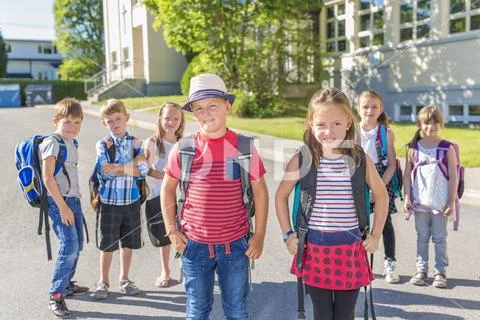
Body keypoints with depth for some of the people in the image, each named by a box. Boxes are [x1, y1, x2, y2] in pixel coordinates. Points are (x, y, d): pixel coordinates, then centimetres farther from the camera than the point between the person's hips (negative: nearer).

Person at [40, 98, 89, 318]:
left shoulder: (72, 143, 11)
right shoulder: (52, 143, -13)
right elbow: (47, 177, -17)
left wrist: (74, 201, 18)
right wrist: (62, 207, -18)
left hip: (73, 200, 9)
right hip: (58, 201, -9)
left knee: (77, 245, 14)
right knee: (70, 246, -16)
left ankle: (66, 284, 31)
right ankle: (55, 296, -7)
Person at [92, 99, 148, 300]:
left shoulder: (136, 143, 1)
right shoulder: (103, 145, -5)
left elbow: (142, 171, -10)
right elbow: (105, 172, -17)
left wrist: (118, 168, -18)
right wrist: (132, 164, -16)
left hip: (132, 200, 2)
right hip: (109, 201, -2)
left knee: (128, 243, 13)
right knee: (107, 245, 7)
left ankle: (125, 280, 30)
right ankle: (103, 282, 24)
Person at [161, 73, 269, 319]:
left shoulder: (244, 148, -6)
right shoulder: (183, 149, -5)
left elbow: (260, 192, 1)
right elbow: (167, 189, 7)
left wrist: (259, 236, -2)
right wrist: (172, 230, 1)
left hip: (236, 245, 0)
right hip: (194, 245, 1)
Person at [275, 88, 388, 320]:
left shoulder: (360, 159, -4)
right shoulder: (302, 161, -6)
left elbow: (381, 195, 10)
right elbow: (281, 196, 7)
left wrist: (376, 234, 5)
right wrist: (287, 234, 2)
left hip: (351, 250, 1)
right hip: (314, 249, 0)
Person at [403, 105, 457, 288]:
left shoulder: (447, 148, -3)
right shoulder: (413, 148, 2)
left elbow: (453, 177, -2)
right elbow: (407, 174, 4)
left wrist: (451, 201, -6)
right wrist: (407, 197, -3)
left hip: (441, 202, -1)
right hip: (420, 201, 2)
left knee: (439, 238, 7)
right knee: (422, 237, 11)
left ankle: (440, 272, 18)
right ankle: (421, 270, 20)